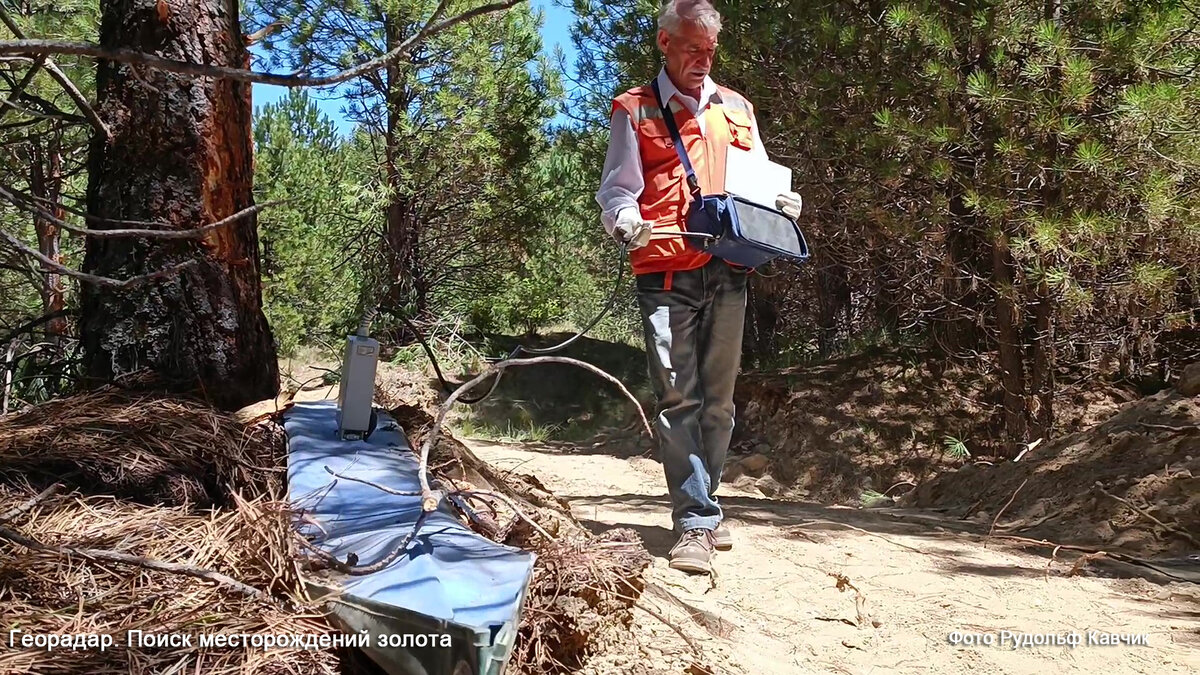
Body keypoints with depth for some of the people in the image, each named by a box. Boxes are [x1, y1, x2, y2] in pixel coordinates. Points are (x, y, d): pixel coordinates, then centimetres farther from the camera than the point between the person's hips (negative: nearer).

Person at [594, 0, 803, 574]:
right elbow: (615, 192, 3)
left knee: (718, 397, 8)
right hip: (667, 273, -4)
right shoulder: (635, 110, 8)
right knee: (678, 398, -8)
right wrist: (627, 222, -19)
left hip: (728, 272, 4)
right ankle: (696, 524, -3)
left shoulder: (736, 108, 20)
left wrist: (782, 204, 3)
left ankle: (700, 508, 21)